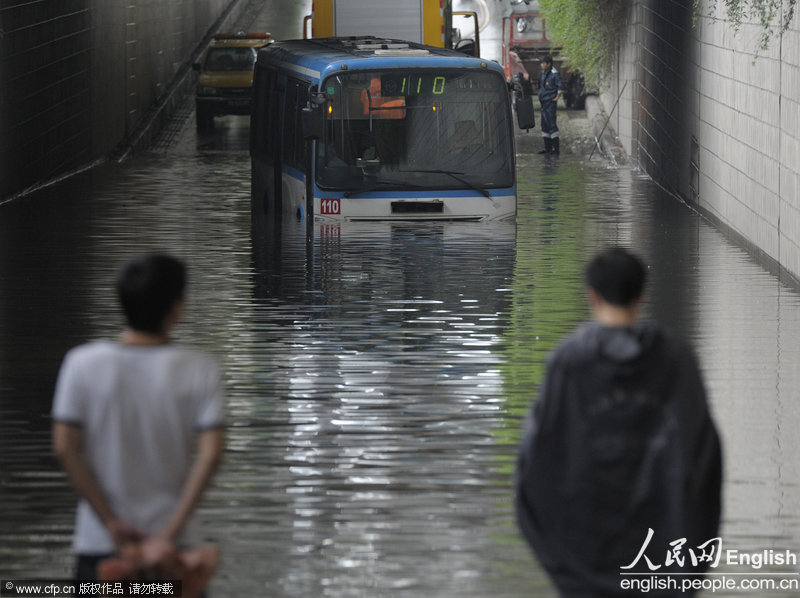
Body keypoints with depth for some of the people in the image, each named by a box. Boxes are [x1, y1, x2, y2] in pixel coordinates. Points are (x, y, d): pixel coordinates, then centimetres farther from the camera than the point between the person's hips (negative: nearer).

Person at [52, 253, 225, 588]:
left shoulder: (83, 364, -6)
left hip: (99, 544, 0)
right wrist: (171, 531, -13)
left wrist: (111, 522, -5)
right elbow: (211, 452, -14)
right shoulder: (199, 371, -6)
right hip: (173, 544, 0)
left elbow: (65, 448, -9)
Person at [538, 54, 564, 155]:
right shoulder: (543, 73, 12)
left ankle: (556, 148, -4)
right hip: (544, 103, 9)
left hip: (551, 104, -9)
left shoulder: (554, 74, -15)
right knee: (544, 125, 11)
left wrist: (556, 98, -13)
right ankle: (548, 148, 18)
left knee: (552, 125, -8)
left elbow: (561, 88, -18)